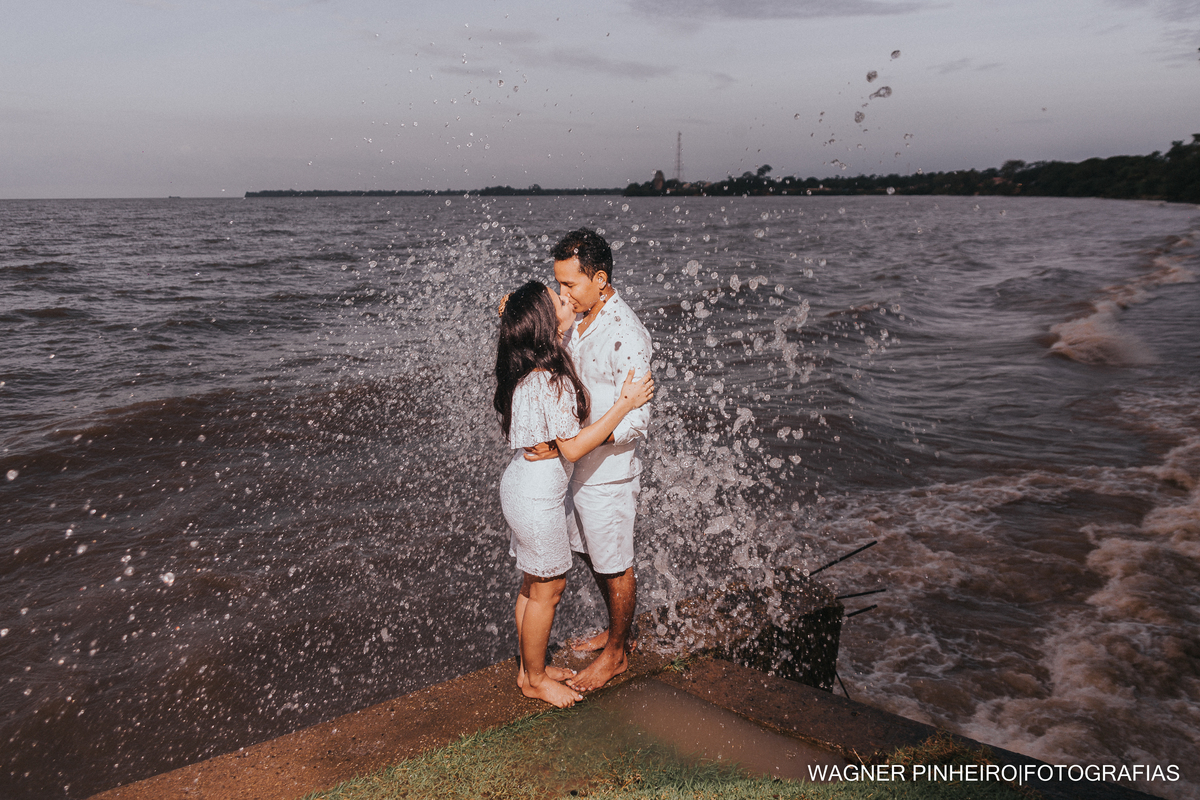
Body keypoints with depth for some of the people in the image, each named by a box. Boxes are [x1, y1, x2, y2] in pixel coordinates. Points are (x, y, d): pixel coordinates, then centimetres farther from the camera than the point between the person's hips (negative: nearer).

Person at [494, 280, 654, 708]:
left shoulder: (526, 369, 1)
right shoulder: (551, 380, -27)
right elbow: (573, 447, -24)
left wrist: (512, 316, 15)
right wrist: (624, 405, -23)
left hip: (522, 484, 9)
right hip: (539, 494, -9)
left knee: (535, 583, 21)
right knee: (547, 588, 7)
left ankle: (530, 666, 37)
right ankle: (535, 679, 25)